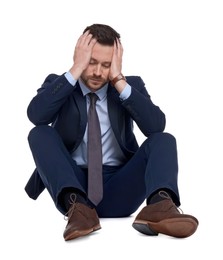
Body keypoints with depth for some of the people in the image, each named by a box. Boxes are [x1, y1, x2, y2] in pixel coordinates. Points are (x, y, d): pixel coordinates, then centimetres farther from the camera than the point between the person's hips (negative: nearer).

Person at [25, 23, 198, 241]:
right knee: (40, 133, -21)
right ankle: (77, 207, -42)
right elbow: (35, 115, -18)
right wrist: (75, 70, -17)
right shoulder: (58, 84, 6)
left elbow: (156, 125, -12)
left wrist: (119, 80, -15)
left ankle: (159, 204, -49)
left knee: (164, 140, -19)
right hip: (73, 187, 0)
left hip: (118, 189, 1)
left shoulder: (131, 85, 8)